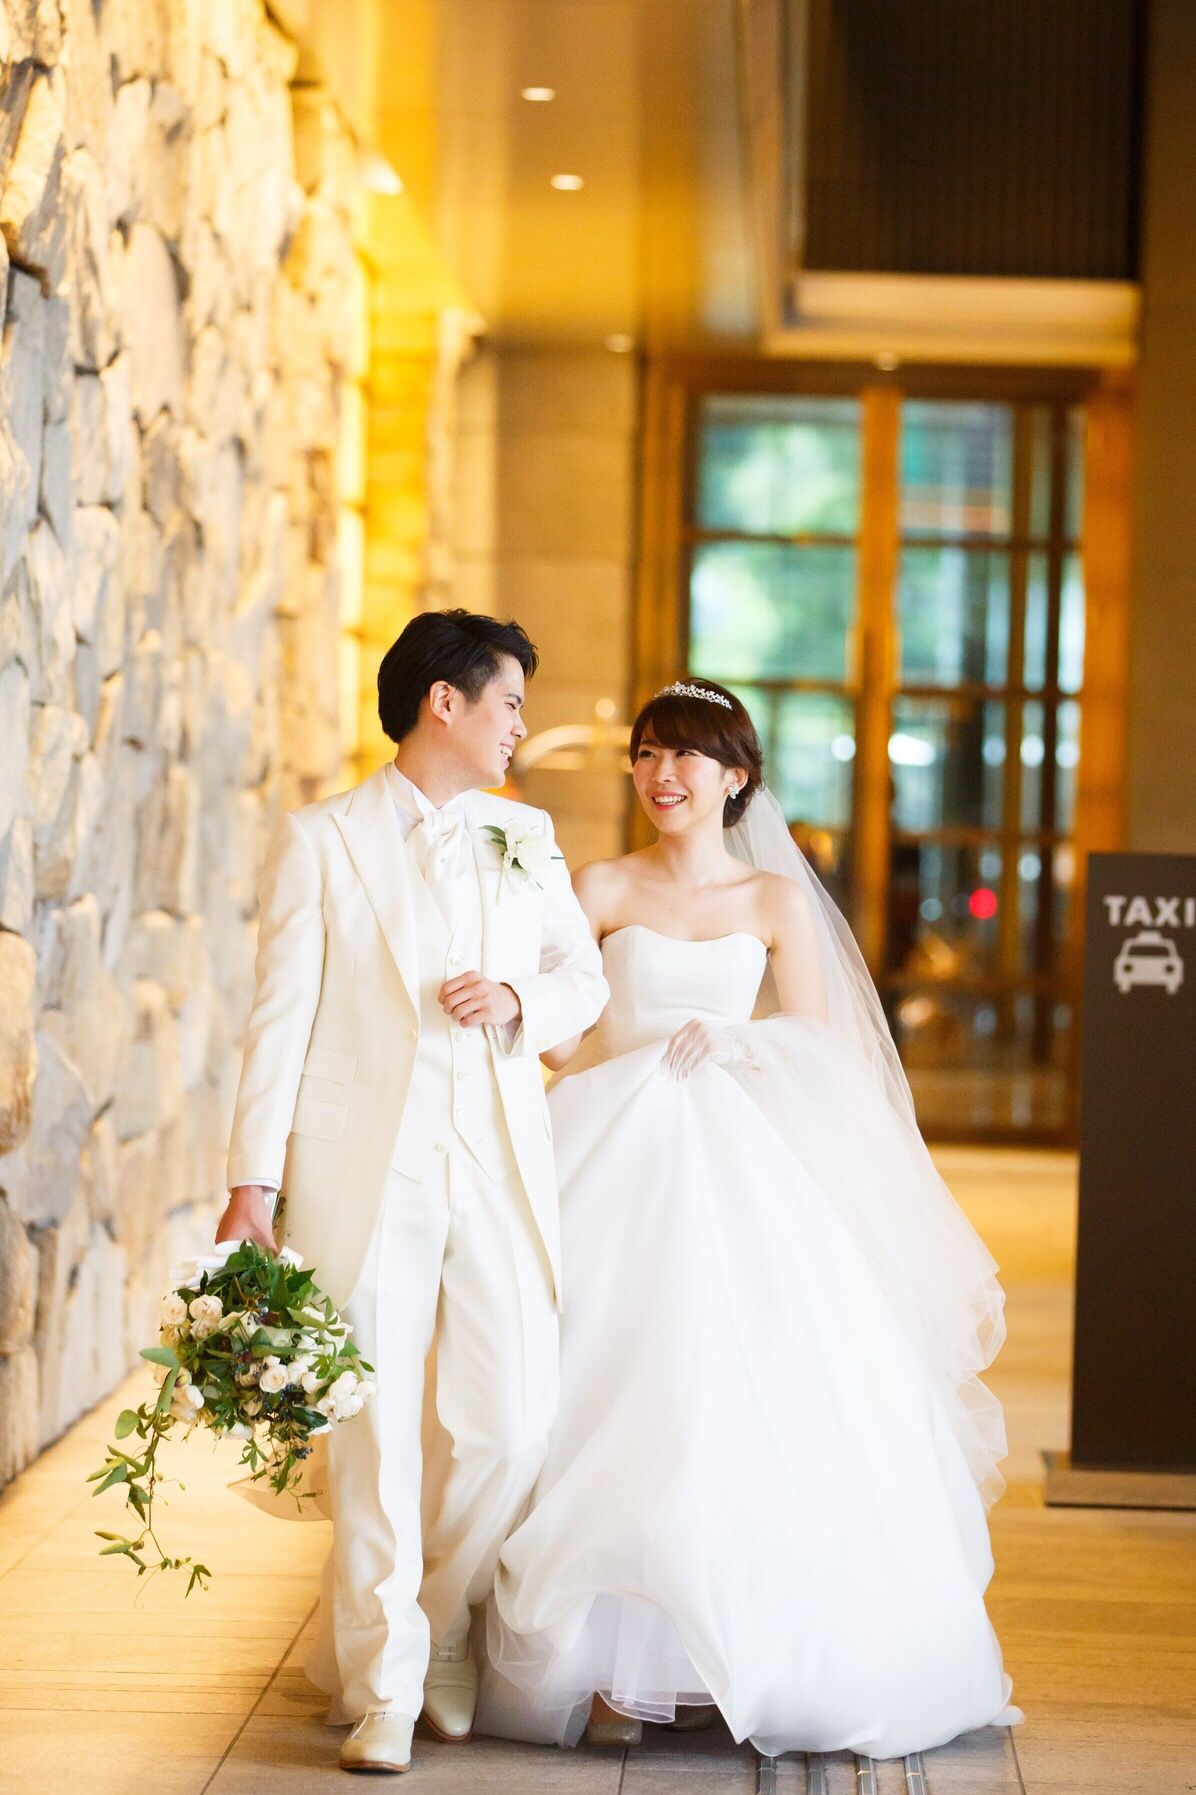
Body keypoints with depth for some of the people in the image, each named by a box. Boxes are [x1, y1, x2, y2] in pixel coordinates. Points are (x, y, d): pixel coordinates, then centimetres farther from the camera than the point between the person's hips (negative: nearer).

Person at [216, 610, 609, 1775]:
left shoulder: (525, 838, 15)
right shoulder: (321, 840, 1)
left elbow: (583, 976, 20)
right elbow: (280, 1021, -2)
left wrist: (518, 999, -3)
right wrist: (252, 1184, -9)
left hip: (500, 1178, 4)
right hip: (364, 1183, -4)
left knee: (515, 1427, -1)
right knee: (372, 1438, -1)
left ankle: (440, 1643, 22)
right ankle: (382, 1691, 11)